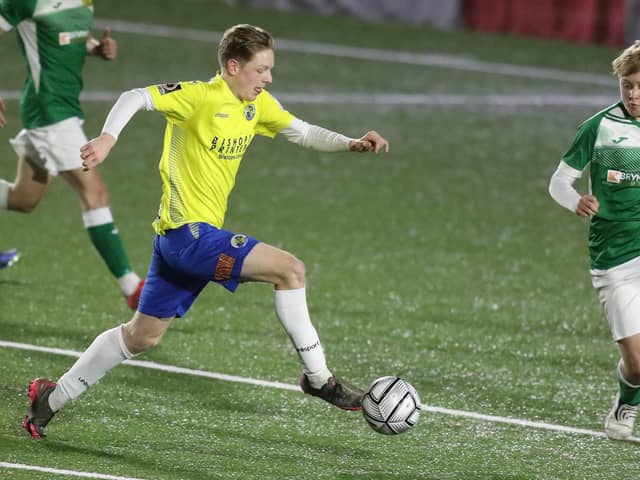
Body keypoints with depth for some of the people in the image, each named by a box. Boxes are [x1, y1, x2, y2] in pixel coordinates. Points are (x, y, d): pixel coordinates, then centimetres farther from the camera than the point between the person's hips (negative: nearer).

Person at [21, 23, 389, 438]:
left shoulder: (257, 104, 11)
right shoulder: (201, 97, -15)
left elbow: (301, 132, 18)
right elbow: (136, 97, -21)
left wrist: (350, 143, 3)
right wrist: (108, 138, -37)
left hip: (187, 238, 10)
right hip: (190, 232, -10)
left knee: (143, 336, 16)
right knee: (290, 269, -16)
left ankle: (53, 397, 24)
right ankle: (318, 378, -7)